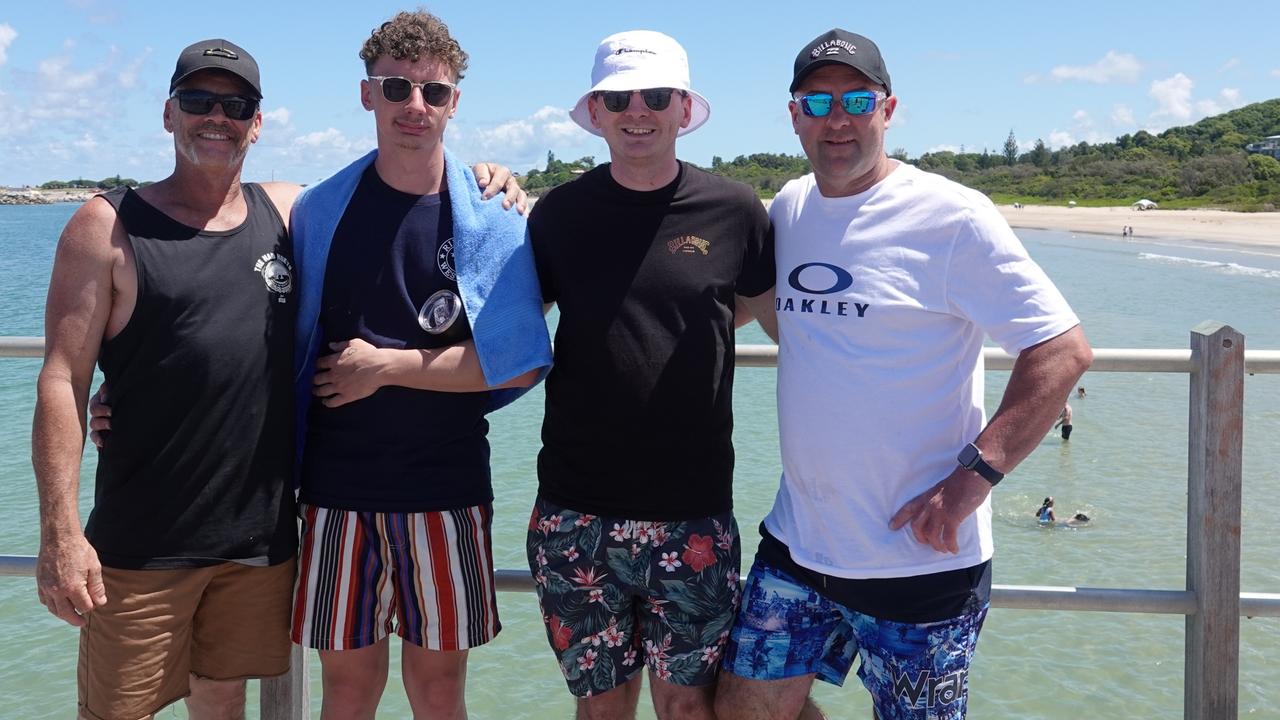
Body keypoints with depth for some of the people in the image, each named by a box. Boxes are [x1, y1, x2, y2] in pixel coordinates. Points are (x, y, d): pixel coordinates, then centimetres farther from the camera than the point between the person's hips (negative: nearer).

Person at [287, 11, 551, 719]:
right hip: (337, 488, 1)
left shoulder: (491, 218, -3)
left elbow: (519, 363, -10)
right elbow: (291, 346, 11)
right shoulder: (318, 211, 3)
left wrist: (386, 366, -11)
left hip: (447, 491, -1)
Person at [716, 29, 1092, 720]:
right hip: (797, 541, 6)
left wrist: (974, 476, -20)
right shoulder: (788, 208, 7)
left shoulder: (950, 216, -12)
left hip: (920, 557, -6)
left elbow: (1063, 349, -15)